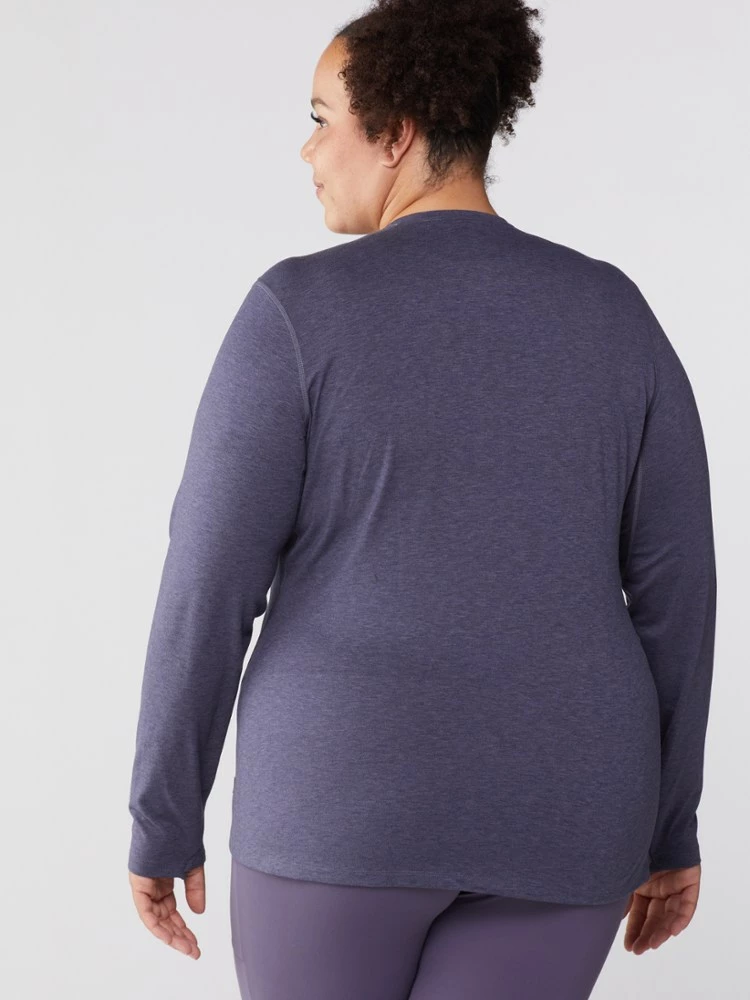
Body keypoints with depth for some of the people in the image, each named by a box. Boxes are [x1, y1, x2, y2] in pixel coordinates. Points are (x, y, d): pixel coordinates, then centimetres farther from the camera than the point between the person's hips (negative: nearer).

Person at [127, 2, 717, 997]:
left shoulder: (299, 310, -9)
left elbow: (208, 590, -9)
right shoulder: (613, 313, 3)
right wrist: (670, 823, 14)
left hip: (355, 793, -3)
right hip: (548, 811, 3)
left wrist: (163, 822, 2)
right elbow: (676, 583, 4)